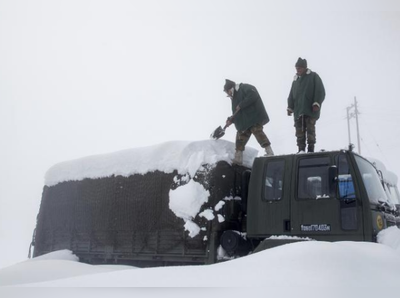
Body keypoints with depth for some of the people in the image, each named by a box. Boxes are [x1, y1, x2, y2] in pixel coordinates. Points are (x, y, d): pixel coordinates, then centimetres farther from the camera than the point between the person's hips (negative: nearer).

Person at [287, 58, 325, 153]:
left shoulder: (313, 76, 7)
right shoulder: (295, 80, 23)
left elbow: (320, 91, -2)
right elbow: (291, 95, 24)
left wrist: (316, 103, -13)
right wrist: (290, 107, 14)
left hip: (310, 109, -5)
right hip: (298, 109, 5)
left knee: (310, 129, -9)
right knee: (299, 130, -3)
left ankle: (311, 148, -8)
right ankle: (301, 149, -2)